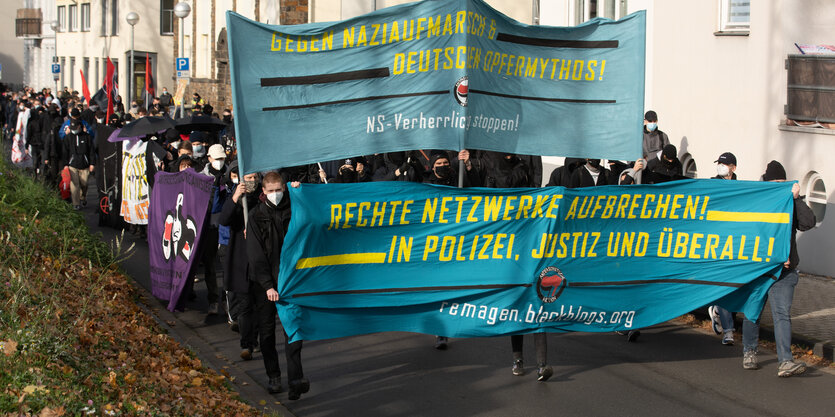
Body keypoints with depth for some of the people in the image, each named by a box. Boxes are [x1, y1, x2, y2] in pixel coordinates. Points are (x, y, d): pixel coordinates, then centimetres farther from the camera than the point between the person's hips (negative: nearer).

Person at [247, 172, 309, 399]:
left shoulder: (292, 210, 3)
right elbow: (256, 255, -5)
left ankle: (295, 379, -16)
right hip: (264, 281, 0)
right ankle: (273, 376, 19)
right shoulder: (256, 216, 0)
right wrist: (267, 285, -15)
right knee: (266, 330, 5)